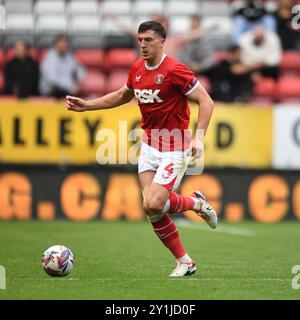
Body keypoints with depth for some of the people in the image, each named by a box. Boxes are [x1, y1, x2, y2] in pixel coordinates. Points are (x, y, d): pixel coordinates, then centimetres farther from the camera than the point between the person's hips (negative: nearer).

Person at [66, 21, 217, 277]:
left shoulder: (175, 70, -16)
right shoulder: (137, 69, 6)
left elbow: (206, 101, -16)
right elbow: (122, 96, 25)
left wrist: (199, 138, -26)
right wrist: (86, 105, 20)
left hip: (174, 148, -7)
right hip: (149, 146, 7)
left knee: (154, 205, -19)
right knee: (151, 209, -5)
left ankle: (197, 203, 11)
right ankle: (185, 262, 10)